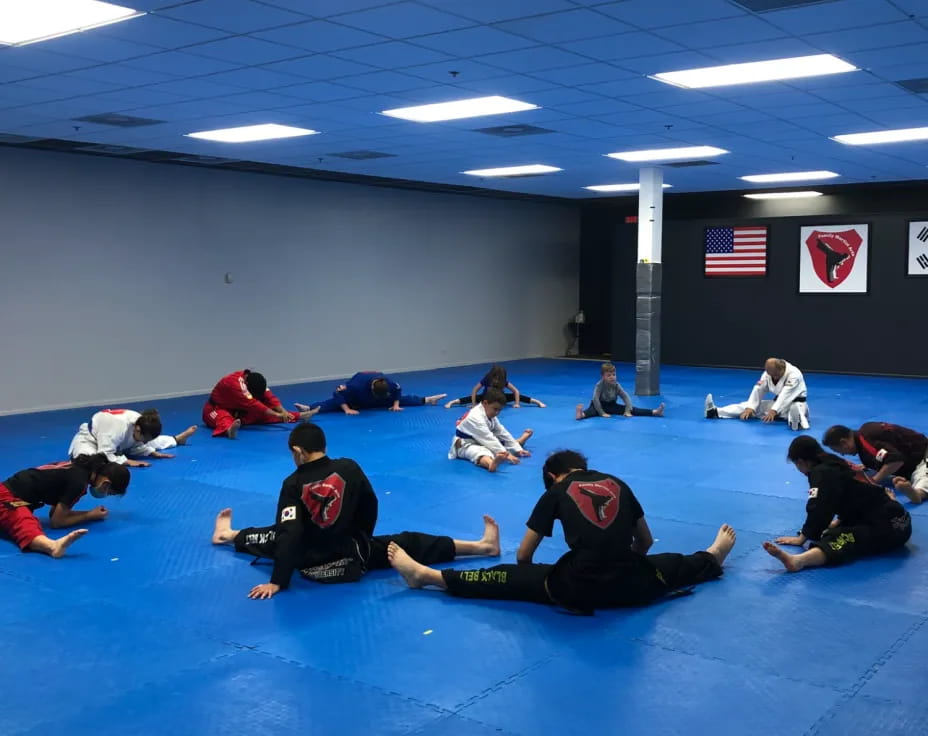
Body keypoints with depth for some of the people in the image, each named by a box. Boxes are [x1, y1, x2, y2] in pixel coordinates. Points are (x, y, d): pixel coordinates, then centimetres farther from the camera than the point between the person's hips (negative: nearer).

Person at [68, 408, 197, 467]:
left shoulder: (141, 421, -20)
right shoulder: (118, 425, -44)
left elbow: (137, 445, 1)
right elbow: (105, 455, -40)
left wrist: (153, 453, -11)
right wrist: (128, 461, -42)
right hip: (88, 440, -8)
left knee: (153, 441, 19)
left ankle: (177, 439, 41)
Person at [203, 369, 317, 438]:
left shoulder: (254, 379, -9)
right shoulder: (232, 383, -33)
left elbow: (269, 397, -13)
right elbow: (252, 404, -38)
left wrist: (283, 412, -30)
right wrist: (276, 415, -41)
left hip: (238, 411, 7)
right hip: (217, 409, -7)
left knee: (263, 415, -2)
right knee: (224, 418, -42)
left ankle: (301, 415, -2)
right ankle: (229, 429, -77)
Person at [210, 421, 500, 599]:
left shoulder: (293, 484, -15)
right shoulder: (348, 467, -9)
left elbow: (290, 532, -20)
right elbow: (369, 505, 4)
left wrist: (277, 582, -19)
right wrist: (362, 539, 23)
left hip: (312, 564, 0)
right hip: (353, 554, 1)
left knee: (278, 536, 26)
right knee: (408, 544, 4)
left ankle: (229, 535, 55)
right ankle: (481, 545, 6)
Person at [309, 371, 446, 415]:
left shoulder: (389, 383, -30)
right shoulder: (358, 385, -44)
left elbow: (398, 390, -6)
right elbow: (338, 393, -41)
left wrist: (396, 405, -10)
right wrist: (347, 409, -42)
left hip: (374, 402, 4)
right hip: (355, 400, -4)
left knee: (401, 400, 6)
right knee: (335, 403, -33)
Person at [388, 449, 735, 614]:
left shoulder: (556, 492, 6)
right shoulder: (617, 484, 14)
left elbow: (523, 556, 11)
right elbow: (645, 542, 26)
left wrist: (534, 583, 32)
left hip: (579, 589, -3)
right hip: (630, 585, 3)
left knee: (507, 578, 9)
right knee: (674, 565, 34)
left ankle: (423, 574, 14)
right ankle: (713, 557, 62)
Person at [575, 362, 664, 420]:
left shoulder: (616, 385, -8)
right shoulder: (599, 385, -21)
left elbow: (626, 397, -9)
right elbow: (595, 398, -30)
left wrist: (627, 411, -21)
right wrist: (602, 413, -36)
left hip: (612, 405, 4)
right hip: (600, 405, -4)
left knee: (632, 409, -10)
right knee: (592, 410, -40)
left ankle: (654, 412, -20)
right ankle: (582, 414, -74)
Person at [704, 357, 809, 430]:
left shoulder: (794, 374, -26)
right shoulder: (768, 373, -6)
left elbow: (786, 395, -36)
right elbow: (758, 390, -10)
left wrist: (774, 411, -47)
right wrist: (750, 407, -24)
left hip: (795, 403, -6)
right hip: (778, 402, 6)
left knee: (794, 409, -42)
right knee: (754, 406, -5)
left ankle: (798, 422, -79)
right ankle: (715, 411, -14)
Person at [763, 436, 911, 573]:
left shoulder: (822, 473, -11)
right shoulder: (837, 465, 17)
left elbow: (819, 510, -14)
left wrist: (802, 538, -5)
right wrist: (838, 522, 40)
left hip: (886, 527, -9)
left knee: (841, 540, -32)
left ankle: (797, 561, -59)